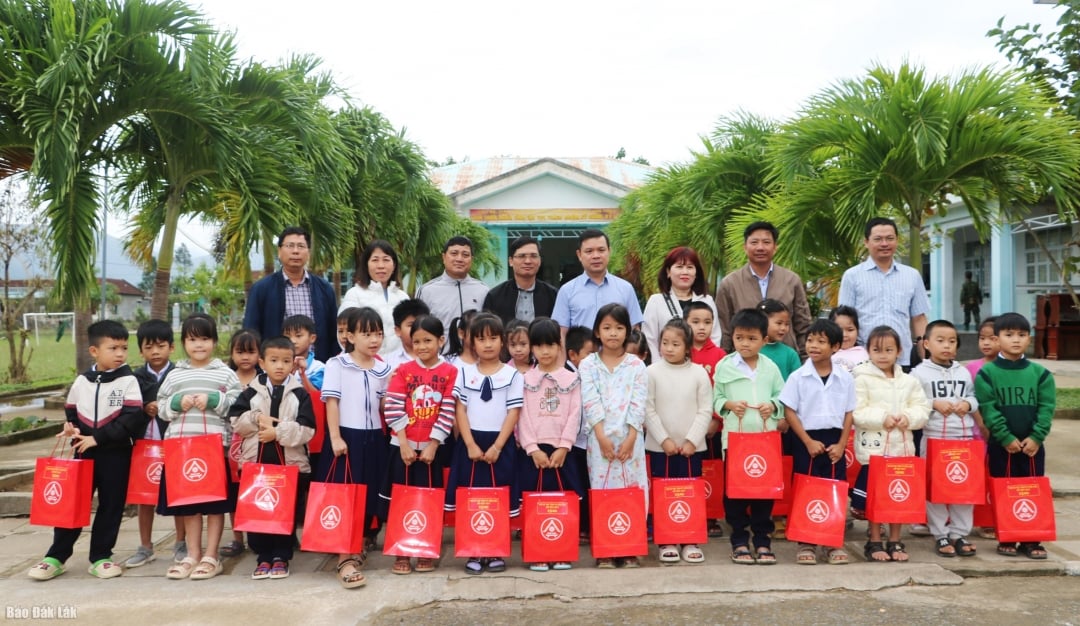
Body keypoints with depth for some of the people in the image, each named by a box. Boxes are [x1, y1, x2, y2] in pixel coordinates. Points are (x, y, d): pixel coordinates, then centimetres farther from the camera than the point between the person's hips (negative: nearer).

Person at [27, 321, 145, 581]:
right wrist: (72, 429, -5)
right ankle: (56, 556, 15)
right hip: (85, 451, 3)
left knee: (111, 506, 4)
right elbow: (71, 411, 17)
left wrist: (97, 438, -18)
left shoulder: (128, 381, -7)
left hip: (116, 453, -3)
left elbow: (132, 419, -16)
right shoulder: (81, 381, 5)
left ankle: (100, 557, 15)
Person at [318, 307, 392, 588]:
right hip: (346, 437, -4)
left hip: (373, 439, 4)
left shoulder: (383, 369, 7)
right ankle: (345, 559, -1)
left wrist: (388, 434, 5)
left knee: (368, 497, 9)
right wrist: (335, 438, -12)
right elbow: (331, 402, -7)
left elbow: (384, 405, 12)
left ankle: (360, 545, 26)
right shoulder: (336, 365, -5)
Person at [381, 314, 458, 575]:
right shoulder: (403, 370, 1)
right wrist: (404, 444, -12)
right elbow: (393, 409, -5)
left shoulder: (450, 372, -2)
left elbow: (448, 412, -5)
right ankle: (401, 553, 15)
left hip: (432, 447, 0)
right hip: (403, 446, 1)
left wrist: (432, 446, -10)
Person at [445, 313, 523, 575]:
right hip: (470, 443, 1)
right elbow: (460, 410, 1)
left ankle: (496, 552, 15)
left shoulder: (512, 375, 1)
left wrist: (496, 447, -12)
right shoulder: (464, 372, 5)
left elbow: (513, 412, -4)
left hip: (500, 444, -1)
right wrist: (471, 445, -9)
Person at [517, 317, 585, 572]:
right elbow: (522, 416, -1)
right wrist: (533, 449, -11)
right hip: (532, 451, 0)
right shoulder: (525, 379, 5)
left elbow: (574, 415, -1)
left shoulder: (571, 379, 5)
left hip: (561, 450, 0)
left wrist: (563, 447, -11)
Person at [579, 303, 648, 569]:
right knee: (601, 491, 2)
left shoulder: (636, 366, 4)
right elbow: (590, 403, -4)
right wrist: (602, 437, -12)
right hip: (600, 438, 0)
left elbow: (638, 405, -2)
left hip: (630, 438, 0)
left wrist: (630, 438, -11)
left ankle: (630, 549, 11)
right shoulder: (588, 365, 4)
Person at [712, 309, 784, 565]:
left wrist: (773, 406, -11)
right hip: (734, 436, -1)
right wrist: (729, 405, -15)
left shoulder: (770, 367, 5)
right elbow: (716, 399, 4)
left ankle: (763, 541, 20)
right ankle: (739, 542, 15)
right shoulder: (724, 366, 1)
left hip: (766, 436, 1)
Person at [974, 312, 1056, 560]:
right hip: (1000, 445, -2)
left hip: (1033, 445, 2)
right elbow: (988, 409, -9)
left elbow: (1046, 407, -1)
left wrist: (1036, 437, -11)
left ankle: (1032, 540, 17)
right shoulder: (987, 373, -5)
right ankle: (1006, 539, 16)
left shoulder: (1040, 373, 2)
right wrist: (1006, 438, -15)